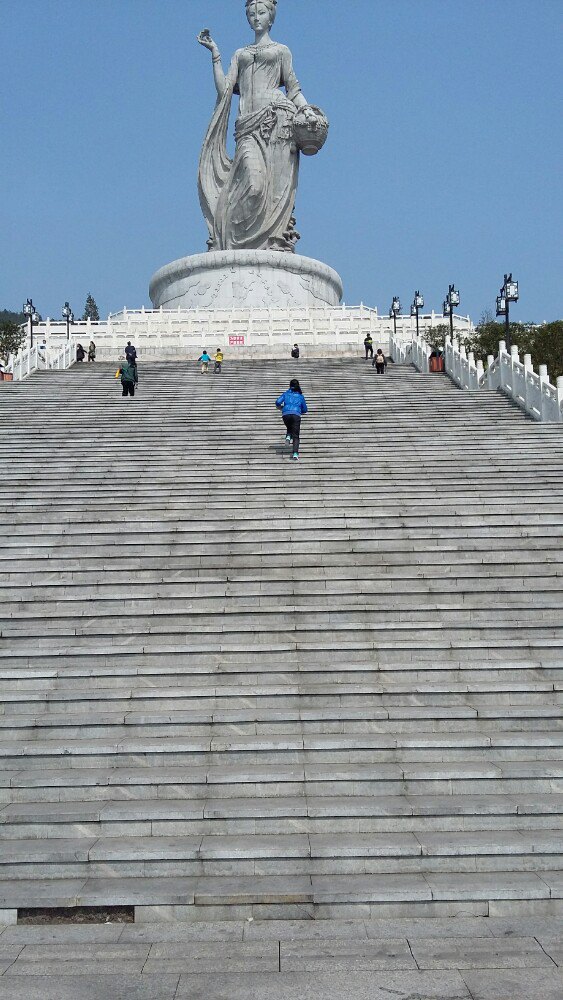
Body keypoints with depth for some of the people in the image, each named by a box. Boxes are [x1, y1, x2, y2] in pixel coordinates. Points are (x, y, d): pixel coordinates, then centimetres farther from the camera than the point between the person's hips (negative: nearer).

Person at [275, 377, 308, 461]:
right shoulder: (300, 396, 18)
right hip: (296, 415, -1)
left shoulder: (286, 394, 17)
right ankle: (295, 454, -19)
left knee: (289, 428, 32)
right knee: (295, 436, 0)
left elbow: (278, 402, 4)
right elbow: (305, 410, 20)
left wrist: (280, 407, 25)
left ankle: (288, 436, -1)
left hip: (286, 414, 1)